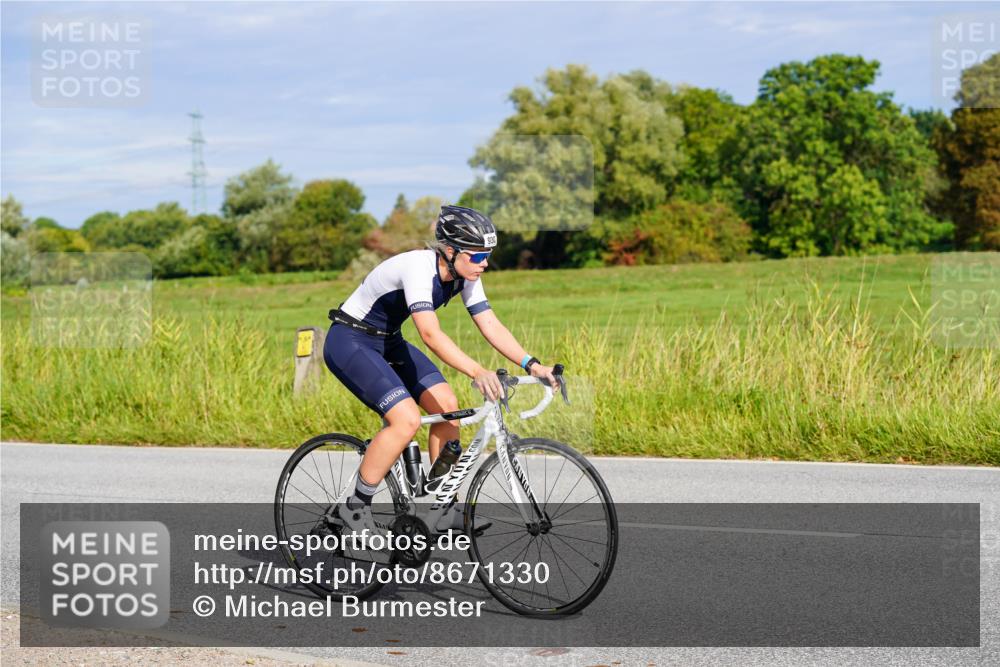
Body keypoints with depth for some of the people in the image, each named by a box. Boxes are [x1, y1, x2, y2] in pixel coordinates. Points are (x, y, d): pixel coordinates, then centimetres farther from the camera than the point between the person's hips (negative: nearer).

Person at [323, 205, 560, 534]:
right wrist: (478, 373, -52)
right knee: (407, 420, -23)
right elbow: (430, 334, -42)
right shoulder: (419, 268, -31)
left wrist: (532, 365, -21)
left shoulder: (465, 274, -6)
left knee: (447, 405, -5)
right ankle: (356, 506, -6)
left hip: (388, 342, 8)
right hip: (349, 342, -8)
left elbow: (491, 326, -7)